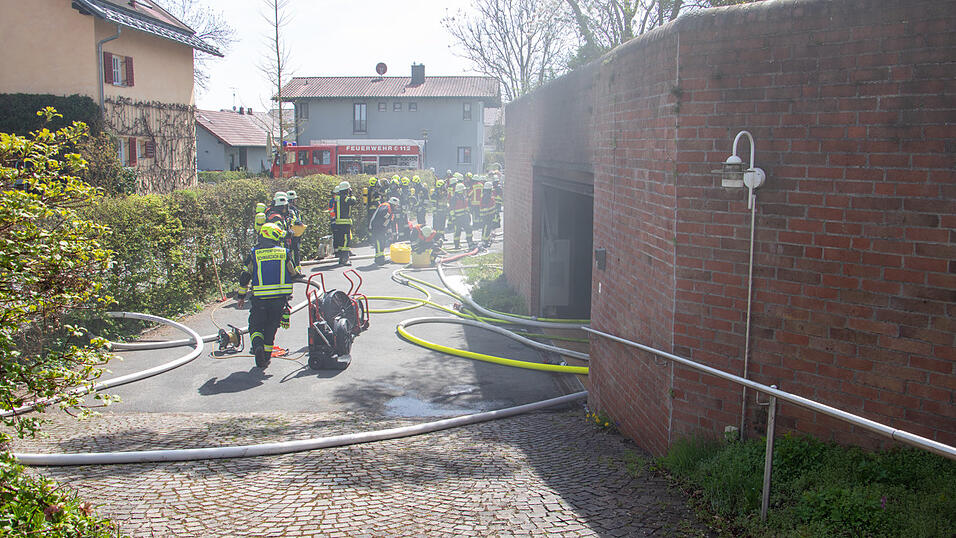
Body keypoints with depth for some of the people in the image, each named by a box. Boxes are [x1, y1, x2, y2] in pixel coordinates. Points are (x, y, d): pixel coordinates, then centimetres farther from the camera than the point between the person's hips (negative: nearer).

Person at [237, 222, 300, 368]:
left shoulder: (254, 254, 0)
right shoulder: (284, 253, 1)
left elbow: (245, 276, 3)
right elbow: (293, 274, 11)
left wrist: (241, 296, 15)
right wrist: (298, 275, 36)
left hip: (260, 299, -1)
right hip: (280, 298, 1)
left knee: (256, 325, 11)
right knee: (271, 327, 15)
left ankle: (257, 345, -17)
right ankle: (266, 356, 18)